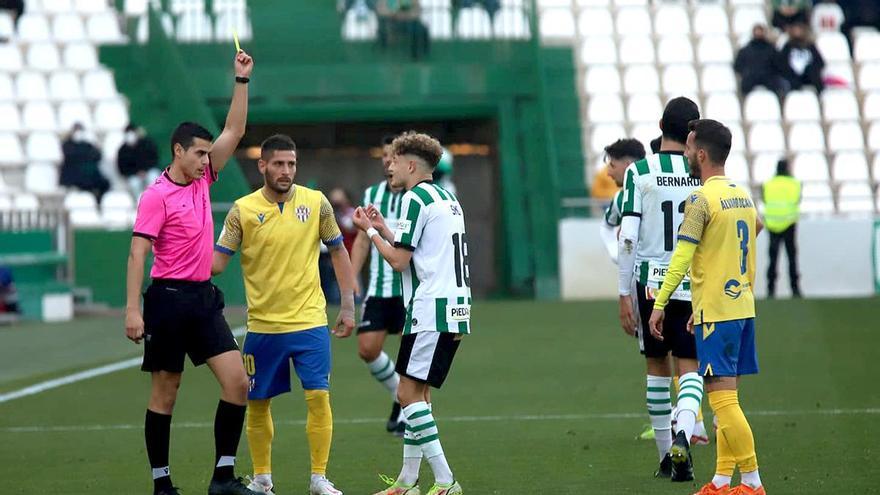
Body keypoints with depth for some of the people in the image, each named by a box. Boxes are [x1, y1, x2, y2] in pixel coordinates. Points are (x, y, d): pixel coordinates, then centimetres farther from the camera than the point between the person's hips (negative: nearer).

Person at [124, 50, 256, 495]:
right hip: (168, 298, -7)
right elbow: (137, 254, -14)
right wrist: (132, 310, -21)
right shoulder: (156, 196, -10)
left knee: (237, 382, -5)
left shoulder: (202, 180, 10)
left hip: (204, 299, 7)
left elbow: (234, 131, 14)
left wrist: (242, 80, 7)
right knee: (165, 393, 1)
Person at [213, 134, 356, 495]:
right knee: (257, 404, 7)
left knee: (318, 396, -8)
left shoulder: (316, 203, -1)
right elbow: (216, 263, -3)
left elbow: (338, 252, 9)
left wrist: (348, 305, 6)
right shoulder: (243, 210, -4)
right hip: (262, 325, 0)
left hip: (309, 320, 0)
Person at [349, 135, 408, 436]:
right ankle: (400, 396, 20)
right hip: (378, 287, 5)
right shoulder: (372, 194, 11)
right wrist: (351, 278, 7)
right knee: (367, 348, -3)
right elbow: (362, 240, 15)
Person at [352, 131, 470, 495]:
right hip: (454, 309, 10)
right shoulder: (447, 199, 19)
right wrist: (385, 229, 23)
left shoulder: (415, 198, -10)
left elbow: (398, 260, -11)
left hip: (430, 311, -10)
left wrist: (371, 231, 3)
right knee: (418, 393, 14)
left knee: (409, 394, -9)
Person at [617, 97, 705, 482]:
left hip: (650, 281, 0)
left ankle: (666, 456, 20)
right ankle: (683, 431, -29)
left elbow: (628, 238, -8)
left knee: (657, 366, 14)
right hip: (694, 284, 0)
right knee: (689, 367, 1)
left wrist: (624, 295, -3)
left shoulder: (639, 172, -4)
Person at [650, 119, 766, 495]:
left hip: (716, 312, -8)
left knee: (723, 399, -7)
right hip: (743, 306, 8)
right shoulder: (743, 195, 12)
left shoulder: (701, 200, -13)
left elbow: (681, 258, -17)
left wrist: (660, 305, -10)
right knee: (725, 397, 12)